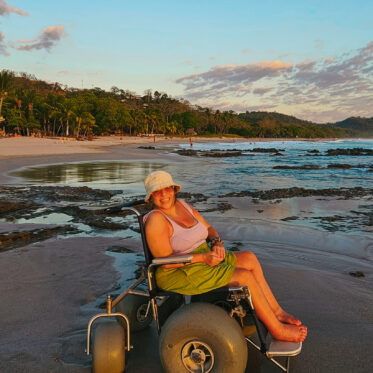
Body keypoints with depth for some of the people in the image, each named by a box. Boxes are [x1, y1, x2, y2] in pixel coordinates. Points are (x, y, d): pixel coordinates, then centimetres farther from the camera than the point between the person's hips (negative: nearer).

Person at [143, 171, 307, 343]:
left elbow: (209, 228, 13)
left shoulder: (182, 205, 6)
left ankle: (276, 311, 4)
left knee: (249, 258, -2)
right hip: (179, 274, -8)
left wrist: (217, 242, -9)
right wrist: (204, 257, -27)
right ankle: (277, 329, -3)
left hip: (203, 259, 8)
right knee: (245, 276, -17)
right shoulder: (155, 219, -19)